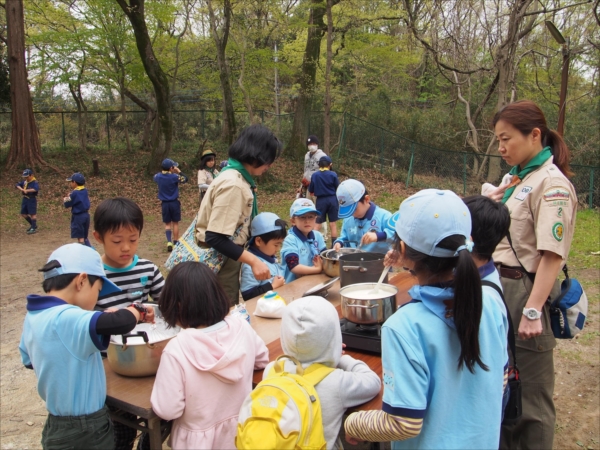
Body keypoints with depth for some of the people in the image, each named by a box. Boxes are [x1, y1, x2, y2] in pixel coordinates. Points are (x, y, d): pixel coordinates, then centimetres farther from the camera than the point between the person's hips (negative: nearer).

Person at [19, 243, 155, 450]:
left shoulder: (34, 317, -1)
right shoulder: (67, 319, -29)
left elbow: (29, 361, 15)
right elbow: (120, 323, -43)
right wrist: (138, 311, -22)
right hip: (84, 433, -8)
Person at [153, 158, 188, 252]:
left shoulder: (158, 176, -4)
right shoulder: (174, 176, -15)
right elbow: (185, 179, -2)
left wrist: (163, 171, 16)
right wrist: (179, 172, 2)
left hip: (165, 203, 3)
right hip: (174, 202, -2)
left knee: (167, 224, 10)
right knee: (175, 223, 10)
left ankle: (169, 242, -8)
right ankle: (175, 243, 16)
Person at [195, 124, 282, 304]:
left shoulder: (239, 178, 5)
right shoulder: (233, 184, -23)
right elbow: (215, 237, -28)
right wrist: (253, 261, -27)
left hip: (228, 261, 9)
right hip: (218, 263, -9)